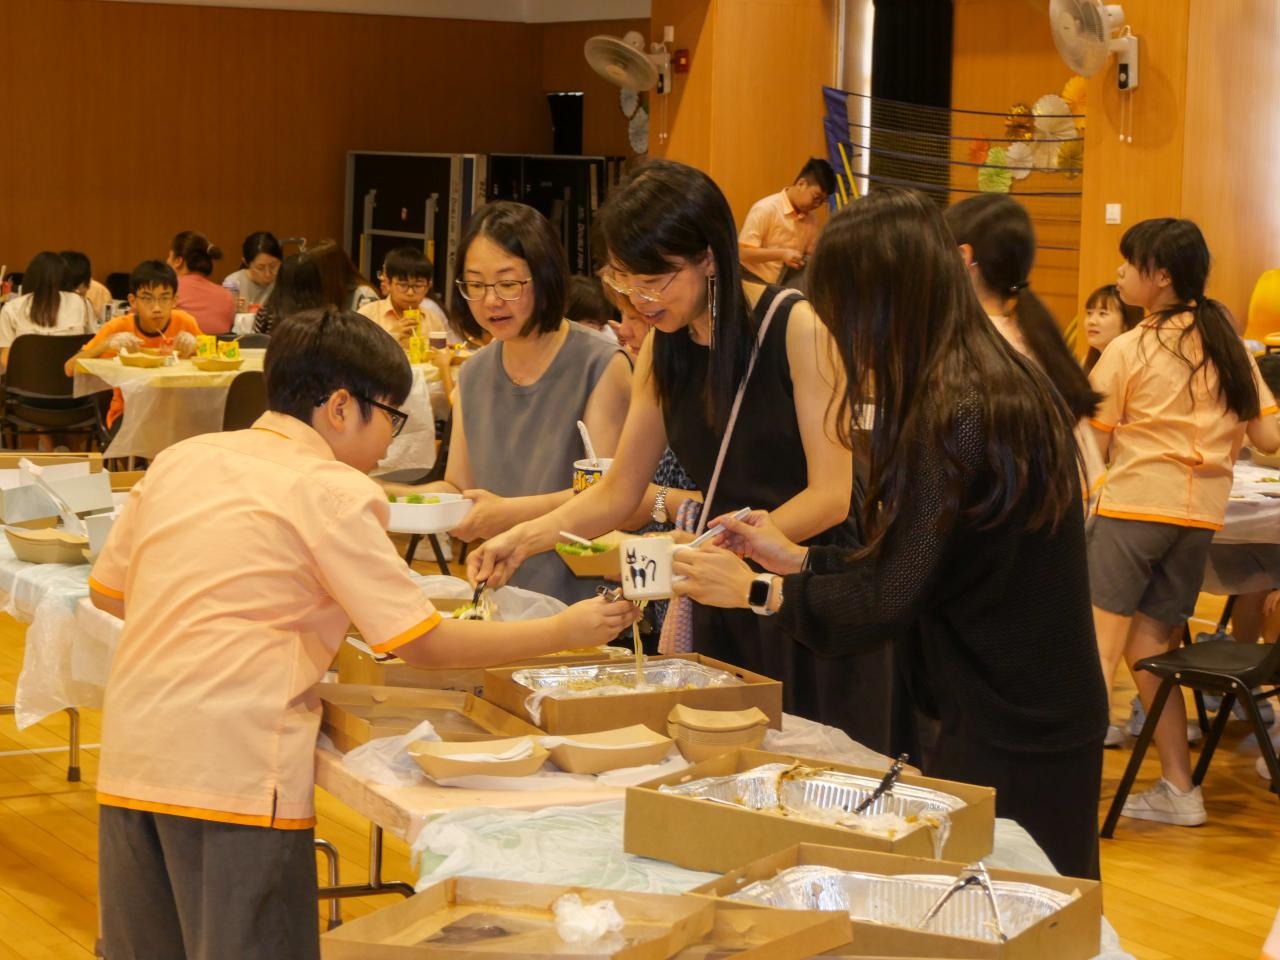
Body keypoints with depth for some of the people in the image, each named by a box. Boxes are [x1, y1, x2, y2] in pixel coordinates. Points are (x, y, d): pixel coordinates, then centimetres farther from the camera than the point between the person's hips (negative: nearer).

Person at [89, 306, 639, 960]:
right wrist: (566, 631, 3)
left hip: (129, 761, 7)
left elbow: (106, 592, 19)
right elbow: (426, 644, -6)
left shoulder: (181, 459, 11)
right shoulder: (333, 492, -6)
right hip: (234, 771, -6)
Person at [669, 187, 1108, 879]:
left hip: (1007, 741, -10)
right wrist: (798, 560, 17)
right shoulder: (1011, 390, 9)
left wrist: (756, 591, -7)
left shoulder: (950, 420, -21)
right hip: (1047, 719, 10)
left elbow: (891, 599, -20)